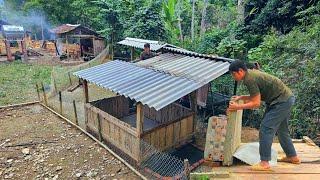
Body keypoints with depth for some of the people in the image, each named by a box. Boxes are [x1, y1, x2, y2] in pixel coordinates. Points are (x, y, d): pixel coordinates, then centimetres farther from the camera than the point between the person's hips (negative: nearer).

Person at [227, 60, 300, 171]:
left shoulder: (250, 79, -22)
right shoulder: (252, 73, 8)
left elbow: (256, 103, -21)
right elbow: (257, 96, 14)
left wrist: (238, 107, -15)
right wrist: (241, 97, 5)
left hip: (282, 101, -11)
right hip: (286, 98, 11)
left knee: (265, 128, -11)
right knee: (281, 129, 22)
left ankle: (264, 163, -7)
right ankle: (292, 157, 37)